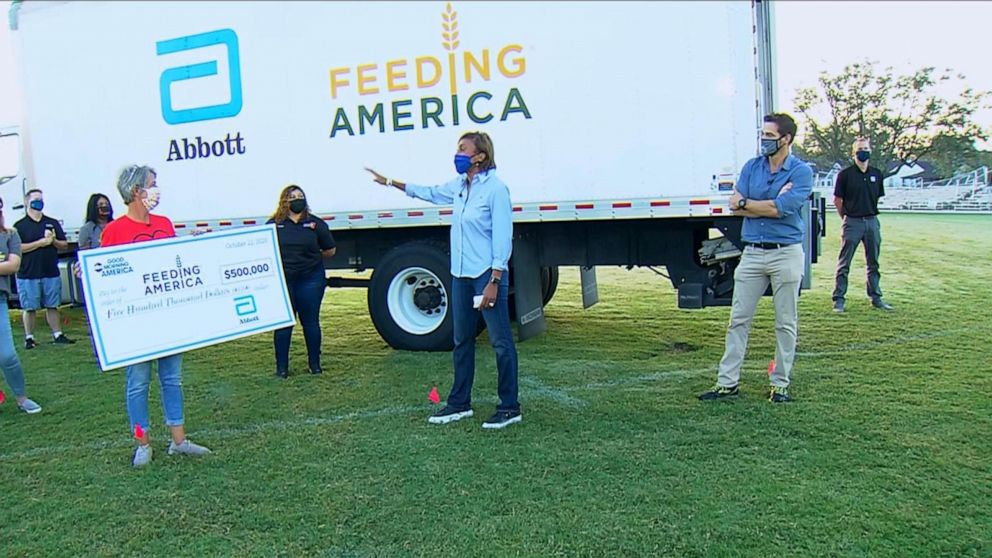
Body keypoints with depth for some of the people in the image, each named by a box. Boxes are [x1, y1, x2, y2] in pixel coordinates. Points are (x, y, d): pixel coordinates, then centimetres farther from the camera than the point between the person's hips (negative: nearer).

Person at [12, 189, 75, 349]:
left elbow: (64, 245, 12)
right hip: (28, 274, -3)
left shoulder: (53, 223, 11)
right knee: (29, 308, 3)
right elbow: (17, 248, -10)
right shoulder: (20, 226, 0)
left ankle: (58, 334, 14)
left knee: (52, 306, 8)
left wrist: (54, 241, -8)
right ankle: (29, 338, 11)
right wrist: (40, 243, -15)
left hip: (51, 273, 3)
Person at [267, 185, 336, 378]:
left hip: (310, 280, 0)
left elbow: (330, 251, 11)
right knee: (283, 323, 3)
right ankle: (282, 367, 12)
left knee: (311, 322, 9)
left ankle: (315, 363, 22)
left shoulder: (315, 224, 3)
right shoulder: (273, 224, 3)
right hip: (282, 281, 0)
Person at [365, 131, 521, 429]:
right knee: (462, 341, 15)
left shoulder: (496, 188, -13)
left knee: (501, 342, -1)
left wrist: (494, 282, -18)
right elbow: (430, 193, 30)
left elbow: (503, 239, -15)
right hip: (461, 274, 8)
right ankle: (459, 403, 27)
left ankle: (510, 408, 8)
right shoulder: (458, 186, 10)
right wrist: (390, 182, 35)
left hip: (487, 274, -8)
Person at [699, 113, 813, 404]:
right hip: (752, 252, 4)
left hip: (786, 254, -4)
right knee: (738, 319, 3)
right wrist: (772, 203, -11)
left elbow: (780, 208, -18)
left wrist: (745, 203, -7)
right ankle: (728, 382, 9)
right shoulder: (752, 166, 9)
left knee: (785, 323, 6)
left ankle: (780, 384, 17)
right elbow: (736, 206, -2)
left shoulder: (801, 171, -5)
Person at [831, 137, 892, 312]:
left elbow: (878, 198, 17)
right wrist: (847, 218, 4)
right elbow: (837, 200, 0)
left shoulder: (877, 174, 7)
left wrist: (870, 214, 13)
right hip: (852, 223, -4)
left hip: (872, 221, 5)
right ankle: (838, 299, 2)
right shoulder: (845, 174, -5)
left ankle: (876, 298, 22)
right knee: (844, 264, -1)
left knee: (873, 263, 12)